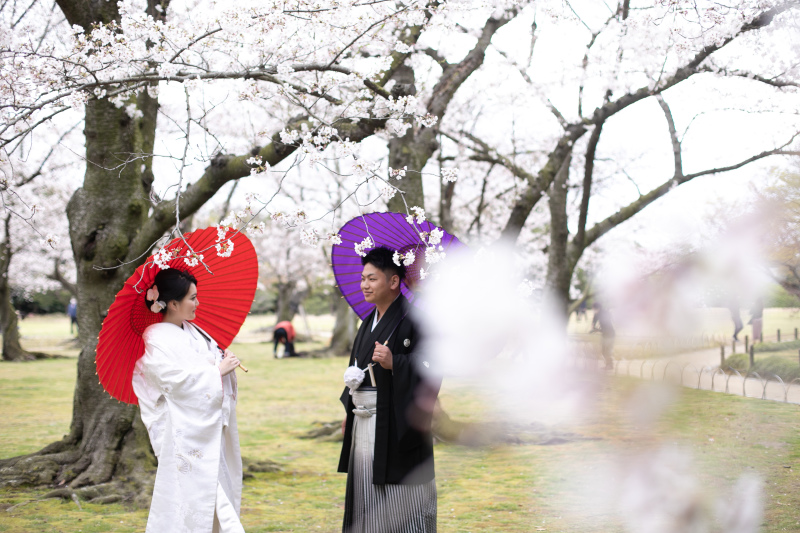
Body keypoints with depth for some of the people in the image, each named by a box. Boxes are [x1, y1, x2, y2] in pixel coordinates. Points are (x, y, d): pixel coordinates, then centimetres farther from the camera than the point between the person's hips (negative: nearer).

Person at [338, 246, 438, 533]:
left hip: (395, 426, -8)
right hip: (364, 422, 8)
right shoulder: (369, 322, 15)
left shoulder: (412, 320, -11)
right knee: (367, 496, 12)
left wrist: (395, 363, -29)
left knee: (399, 502, -6)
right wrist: (350, 411, 17)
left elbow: (431, 367, -17)